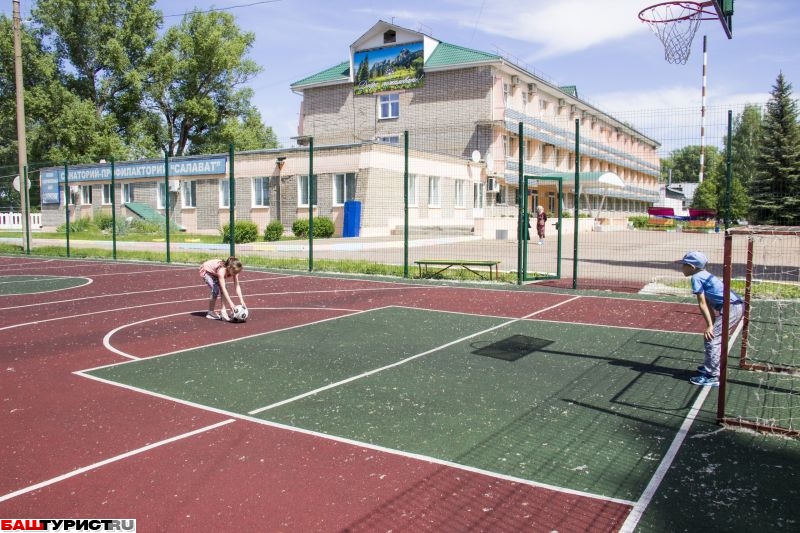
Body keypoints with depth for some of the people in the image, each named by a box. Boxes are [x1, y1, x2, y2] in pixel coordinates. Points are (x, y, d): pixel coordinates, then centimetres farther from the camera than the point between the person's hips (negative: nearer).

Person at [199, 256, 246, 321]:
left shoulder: (233, 270, -25)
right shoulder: (221, 270, -43)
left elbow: (237, 286, -23)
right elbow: (223, 288, -47)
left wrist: (241, 300, -32)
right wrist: (230, 303, -50)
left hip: (214, 272, 6)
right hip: (206, 271, -6)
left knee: (224, 287, -16)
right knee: (216, 289, -22)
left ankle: (223, 311, -13)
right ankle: (210, 312, -6)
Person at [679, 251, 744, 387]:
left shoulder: (696, 278, -9)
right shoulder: (705, 275, 18)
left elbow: (703, 304, -12)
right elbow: (709, 303, 19)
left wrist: (710, 325, -14)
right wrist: (713, 324, 21)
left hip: (732, 307, -10)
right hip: (737, 306, 10)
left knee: (711, 338, -8)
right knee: (715, 338, 21)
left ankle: (713, 377, -6)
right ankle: (709, 367, 34)